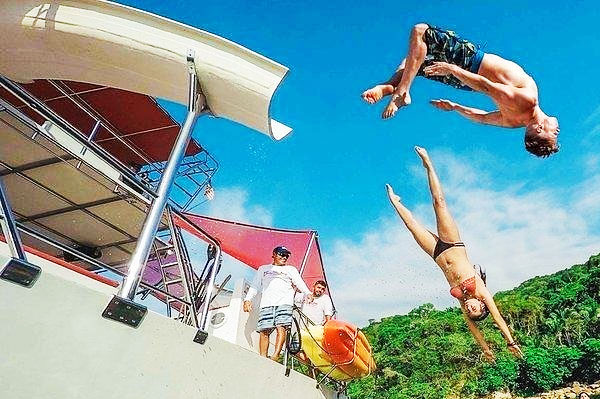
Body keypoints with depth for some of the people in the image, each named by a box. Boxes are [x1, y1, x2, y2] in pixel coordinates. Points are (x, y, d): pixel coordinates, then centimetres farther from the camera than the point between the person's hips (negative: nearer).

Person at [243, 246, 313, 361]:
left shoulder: (291, 269, 25)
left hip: (284, 302, -1)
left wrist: (308, 293, -10)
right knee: (264, 331, -9)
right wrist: (247, 299, 6)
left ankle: (275, 355, -25)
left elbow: (299, 282, 9)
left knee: (281, 327, -19)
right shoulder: (263, 269, 28)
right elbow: (255, 286, 22)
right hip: (266, 303, 1)